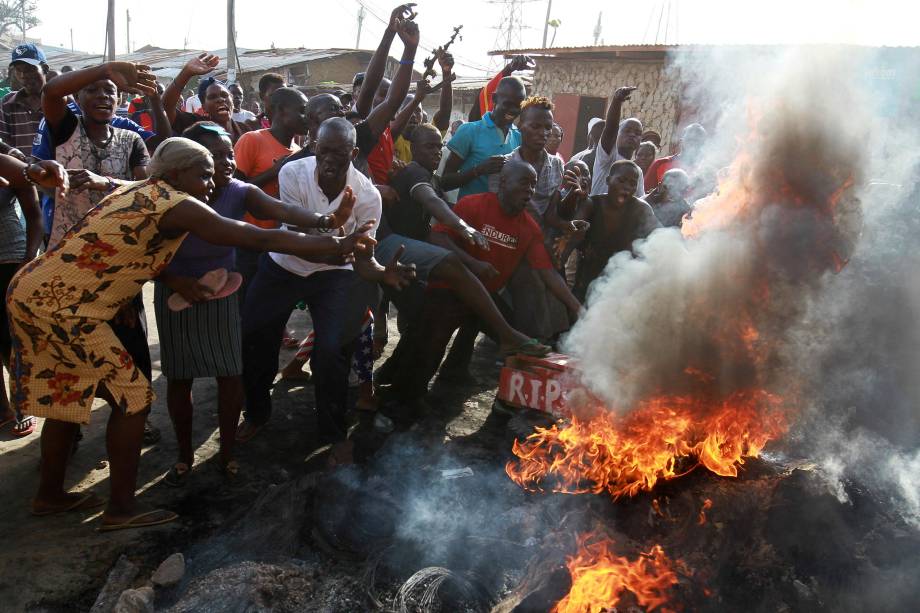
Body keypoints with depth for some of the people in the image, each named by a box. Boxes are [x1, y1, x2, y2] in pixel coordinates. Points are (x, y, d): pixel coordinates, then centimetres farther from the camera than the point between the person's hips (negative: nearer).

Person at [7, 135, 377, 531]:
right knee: (132, 395, -1)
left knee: (66, 395, 20)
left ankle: (50, 495, 36)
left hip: (30, 290, 9)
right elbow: (262, 239, -17)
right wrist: (340, 246, -14)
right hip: (62, 307, -9)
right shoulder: (177, 205, -15)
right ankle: (122, 509, 8)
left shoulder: (135, 191, 12)